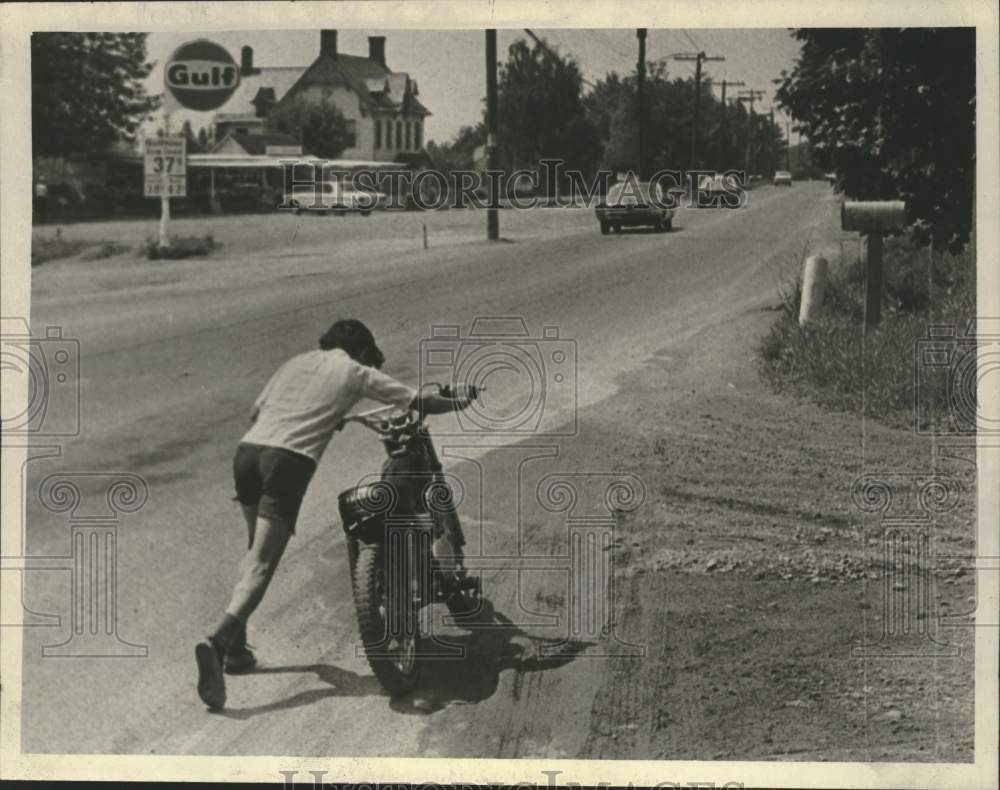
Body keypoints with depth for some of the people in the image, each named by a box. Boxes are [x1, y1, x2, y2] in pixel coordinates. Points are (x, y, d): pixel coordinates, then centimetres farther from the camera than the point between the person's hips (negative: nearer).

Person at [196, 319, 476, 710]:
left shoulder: (295, 363, 26)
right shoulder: (356, 372, 11)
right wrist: (460, 402, 32)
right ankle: (217, 641, -30)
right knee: (262, 564, -10)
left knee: (256, 551, 24)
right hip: (289, 461, -6)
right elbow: (420, 403, 12)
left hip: (247, 450, 6)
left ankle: (235, 647, 24)